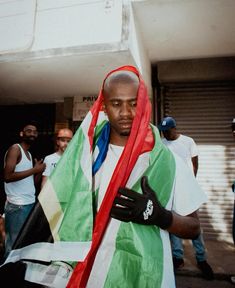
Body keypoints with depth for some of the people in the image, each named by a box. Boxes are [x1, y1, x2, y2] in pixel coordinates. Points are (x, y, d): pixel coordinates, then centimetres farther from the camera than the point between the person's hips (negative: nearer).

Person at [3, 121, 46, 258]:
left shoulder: (29, 153, 16)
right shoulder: (15, 149, -9)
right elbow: (8, 176, -21)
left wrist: (39, 170, 1)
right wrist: (34, 170, -17)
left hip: (30, 203, 8)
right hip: (17, 205, -8)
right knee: (14, 244, 2)